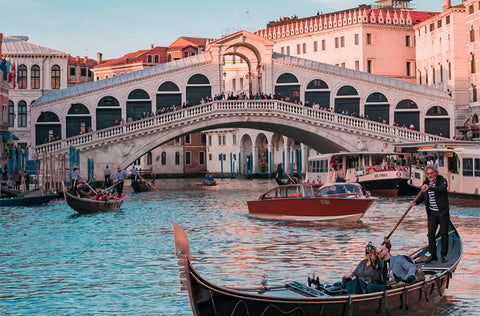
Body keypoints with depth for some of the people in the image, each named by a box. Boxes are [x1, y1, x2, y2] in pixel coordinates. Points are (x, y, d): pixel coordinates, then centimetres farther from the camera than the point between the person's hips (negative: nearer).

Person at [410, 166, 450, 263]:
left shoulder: (442, 180, -9)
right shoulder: (425, 183, 7)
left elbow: (443, 189, -31)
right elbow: (422, 196, 18)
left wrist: (429, 188, -43)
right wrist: (415, 202, -2)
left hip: (443, 212, -4)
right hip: (431, 213, 4)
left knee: (444, 234, 3)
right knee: (430, 234, 3)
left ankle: (444, 255, 14)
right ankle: (433, 255, 13)